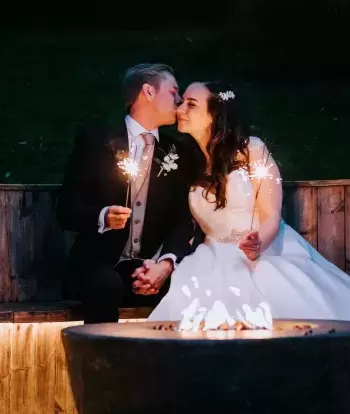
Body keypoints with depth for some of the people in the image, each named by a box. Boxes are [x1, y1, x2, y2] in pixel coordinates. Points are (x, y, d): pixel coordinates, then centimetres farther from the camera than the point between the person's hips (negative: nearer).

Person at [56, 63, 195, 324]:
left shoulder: (178, 153, 11)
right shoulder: (95, 141, 0)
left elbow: (183, 219, 3)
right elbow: (67, 209, -3)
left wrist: (167, 262, -17)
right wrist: (103, 217, -25)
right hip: (100, 263, -3)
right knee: (108, 284, -36)